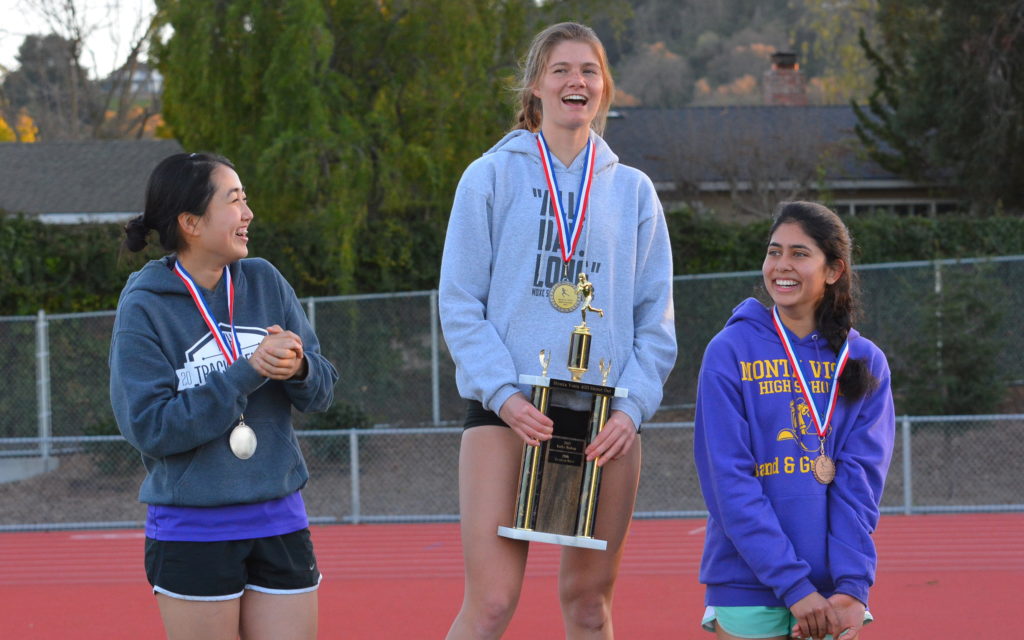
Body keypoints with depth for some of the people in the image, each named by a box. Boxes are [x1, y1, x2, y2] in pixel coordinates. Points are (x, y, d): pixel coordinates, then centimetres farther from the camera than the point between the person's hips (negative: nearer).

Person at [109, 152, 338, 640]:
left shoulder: (264, 282, 5)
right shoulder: (144, 308, -8)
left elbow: (323, 390, 6)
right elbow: (149, 427, -16)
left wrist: (299, 369, -18)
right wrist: (245, 375, -20)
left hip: (279, 523, 4)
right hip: (192, 534, -4)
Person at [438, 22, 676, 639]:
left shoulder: (632, 191, 13)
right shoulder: (492, 177, 5)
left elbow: (656, 318, 11)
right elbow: (459, 304, 1)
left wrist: (633, 405, -4)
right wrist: (502, 393, -11)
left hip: (606, 423, 3)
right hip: (509, 412, -3)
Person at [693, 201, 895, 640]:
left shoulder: (866, 362, 7)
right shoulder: (730, 352, -2)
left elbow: (861, 478, -2)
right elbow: (730, 481, -9)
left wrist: (853, 587, -15)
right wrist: (794, 587, -16)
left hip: (831, 591, 2)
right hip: (748, 590, -2)